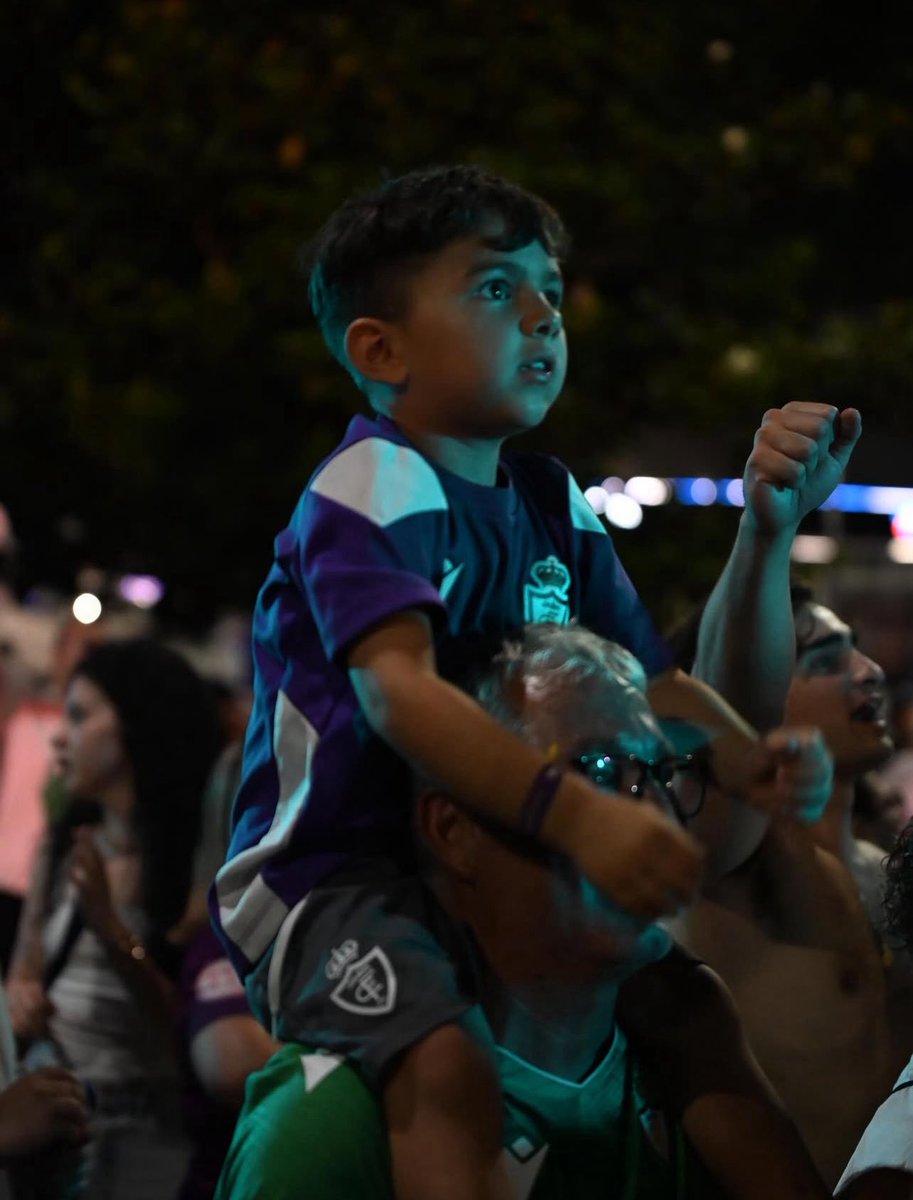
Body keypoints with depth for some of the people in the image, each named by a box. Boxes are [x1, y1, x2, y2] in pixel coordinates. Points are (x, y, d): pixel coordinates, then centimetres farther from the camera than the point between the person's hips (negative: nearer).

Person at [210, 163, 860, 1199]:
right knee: (450, 1070, -33)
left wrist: (768, 530, -2)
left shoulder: (557, 511, 13)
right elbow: (397, 689, -28)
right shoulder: (374, 487, -10)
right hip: (329, 880, -8)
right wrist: (572, 814, -41)